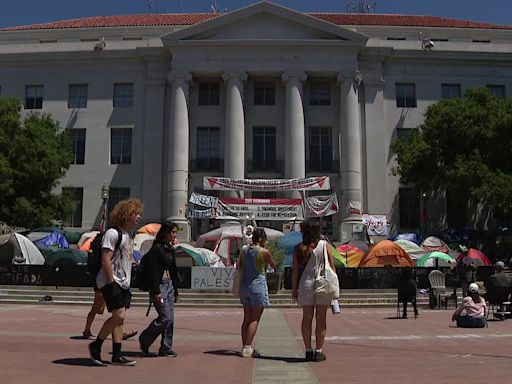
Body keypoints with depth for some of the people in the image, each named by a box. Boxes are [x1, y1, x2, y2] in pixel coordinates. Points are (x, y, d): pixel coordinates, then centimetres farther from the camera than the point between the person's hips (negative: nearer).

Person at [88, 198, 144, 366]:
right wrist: (111, 283, -20)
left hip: (123, 283, 9)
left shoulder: (128, 235, 17)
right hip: (111, 282, -9)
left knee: (119, 318, 7)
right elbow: (105, 260, -18)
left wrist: (126, 283, 17)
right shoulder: (113, 233, -12)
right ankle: (96, 345, 2)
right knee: (119, 315, -15)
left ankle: (117, 355, 10)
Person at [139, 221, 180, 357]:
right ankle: (144, 340, 9)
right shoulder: (156, 249, -11)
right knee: (165, 317, -10)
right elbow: (152, 271, -15)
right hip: (159, 286, -8)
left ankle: (166, 348, 13)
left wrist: (175, 291, 18)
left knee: (170, 319, 6)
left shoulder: (170, 249, 14)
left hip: (169, 285, 8)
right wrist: (156, 291, -19)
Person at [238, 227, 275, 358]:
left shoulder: (244, 250, 4)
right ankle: (247, 348, -5)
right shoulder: (264, 252, -11)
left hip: (244, 285, 6)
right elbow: (273, 266, 5)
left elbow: (238, 266, 12)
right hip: (258, 285, -6)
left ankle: (245, 347, 16)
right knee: (254, 319, -1)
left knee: (247, 318, 14)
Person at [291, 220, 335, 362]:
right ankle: (319, 351, 7)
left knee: (307, 318, 10)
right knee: (321, 319, 5)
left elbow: (295, 270, 0)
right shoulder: (324, 245, -2)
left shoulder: (299, 248, -1)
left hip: (306, 284, 1)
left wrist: (294, 289, 7)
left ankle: (308, 350, 13)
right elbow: (332, 266, -3)